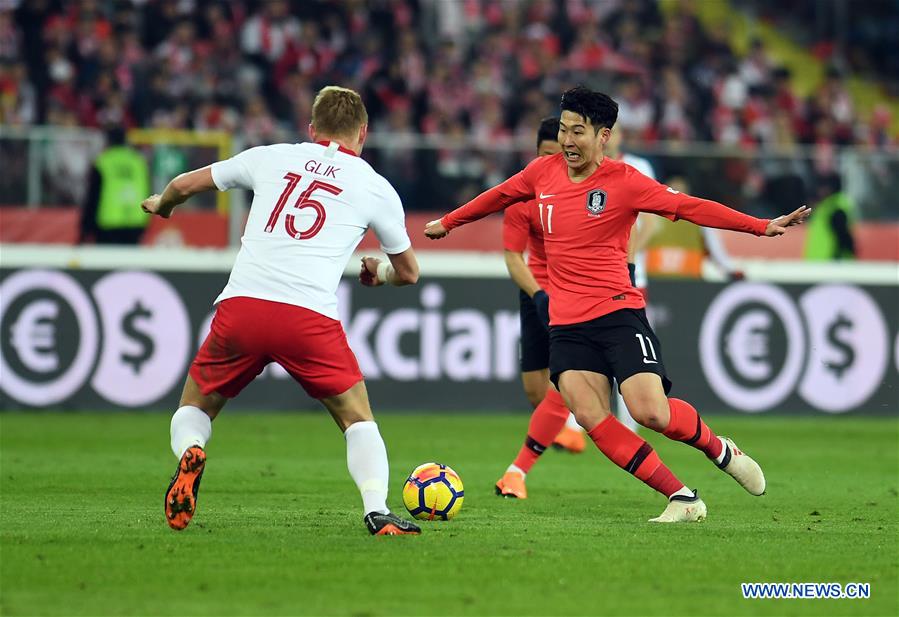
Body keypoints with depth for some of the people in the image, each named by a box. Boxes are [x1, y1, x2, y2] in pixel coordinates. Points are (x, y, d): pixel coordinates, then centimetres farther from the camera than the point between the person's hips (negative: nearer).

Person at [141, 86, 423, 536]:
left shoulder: (272, 158, 18)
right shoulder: (375, 187, 14)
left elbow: (186, 184, 27)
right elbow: (408, 272, 26)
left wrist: (161, 205, 50)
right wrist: (378, 271, 49)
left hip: (239, 307, 2)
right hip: (309, 315, -1)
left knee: (194, 409, 21)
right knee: (358, 419, 15)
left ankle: (190, 452, -12)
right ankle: (377, 512, -7)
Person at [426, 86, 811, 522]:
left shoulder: (623, 182, -6)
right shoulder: (542, 172, 8)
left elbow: (689, 207, -12)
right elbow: (499, 196, 27)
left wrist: (763, 226, -21)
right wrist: (448, 222, 40)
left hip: (618, 313, -4)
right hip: (566, 323, 4)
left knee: (650, 412, -19)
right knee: (592, 420, -15)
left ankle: (720, 450, 13)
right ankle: (682, 499, -9)